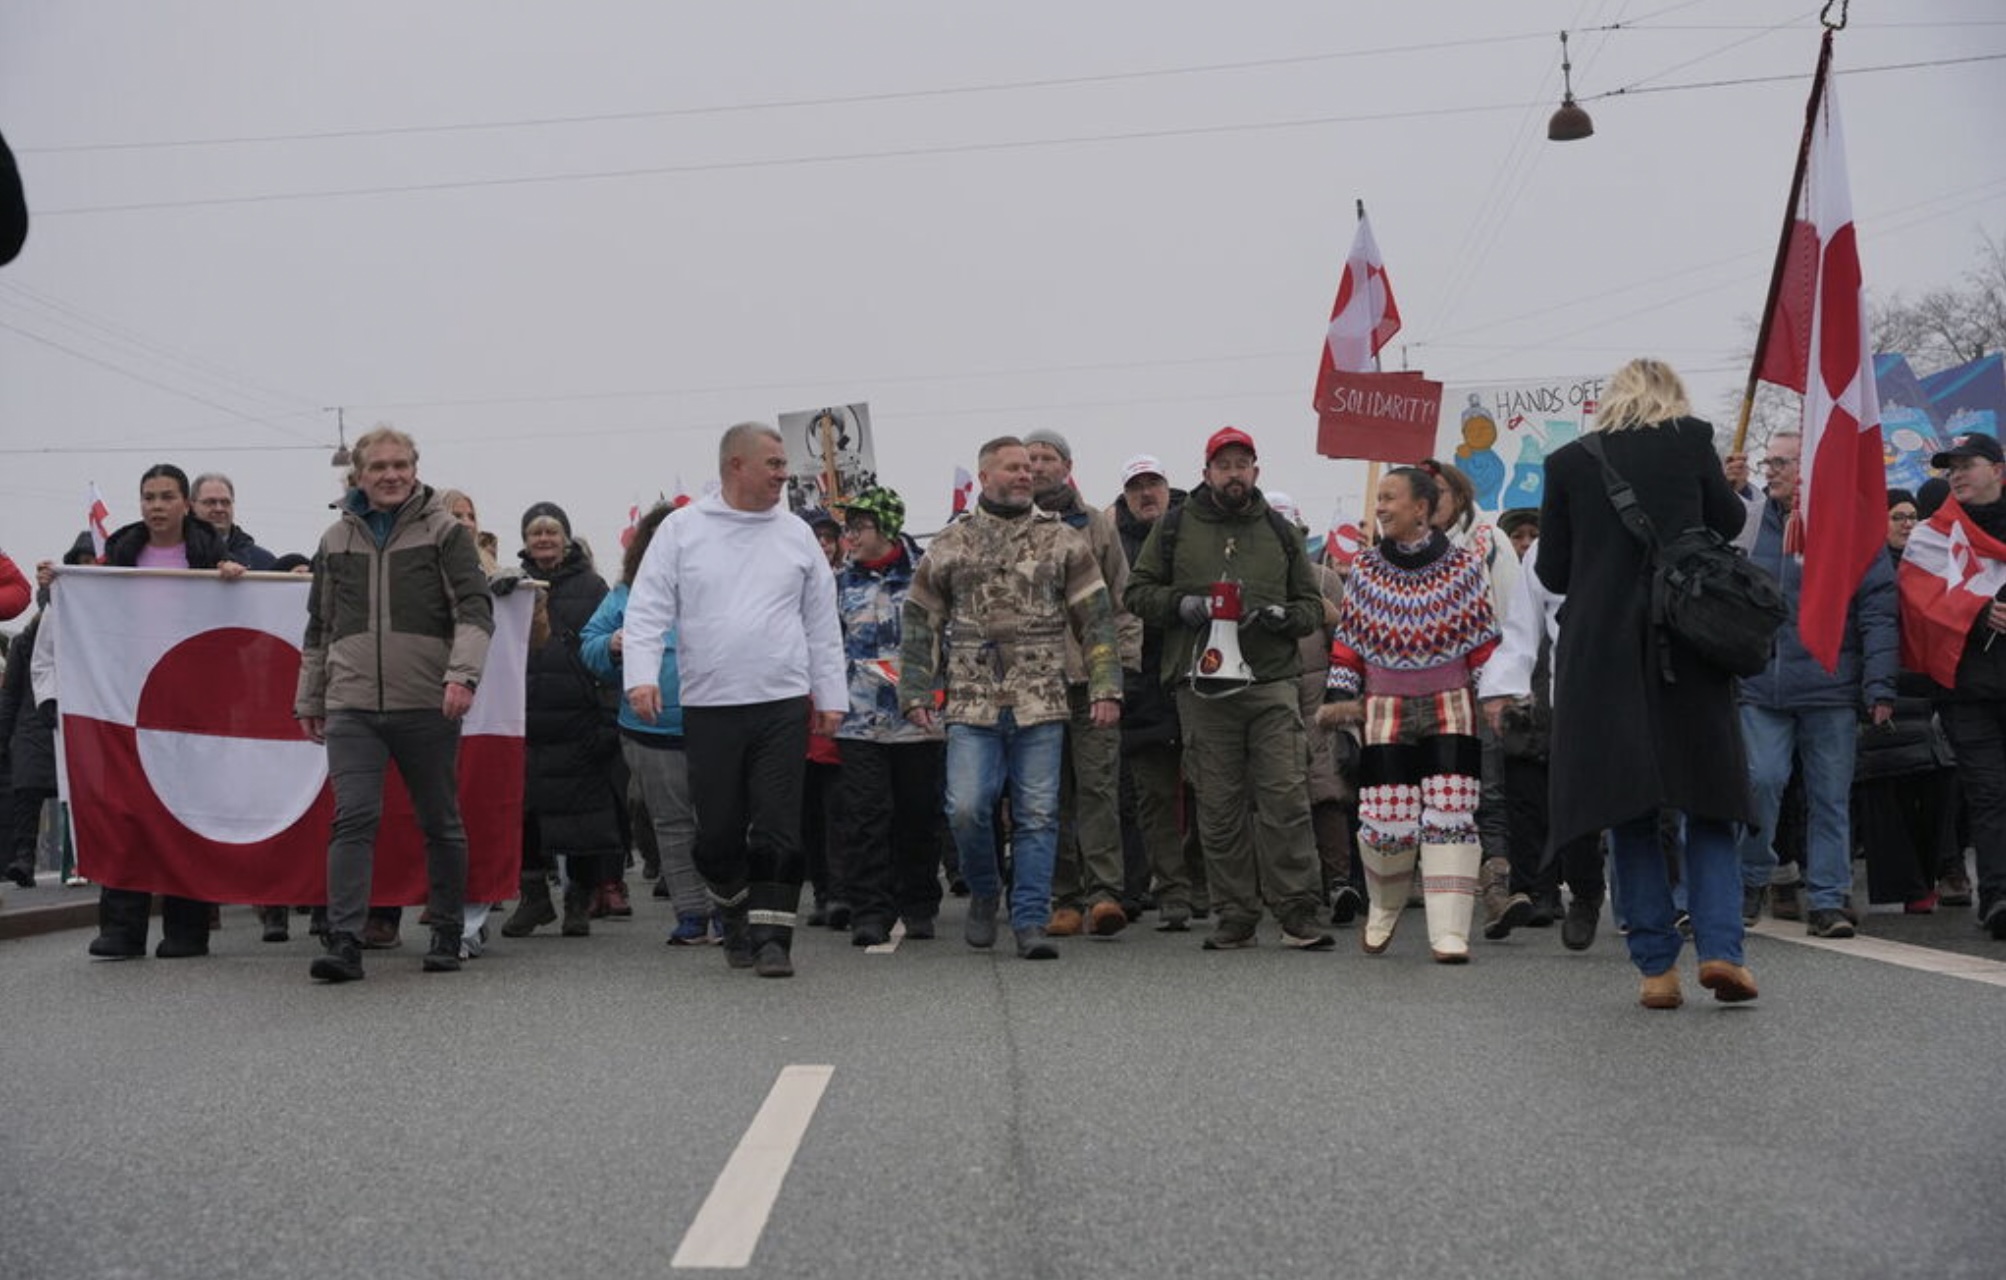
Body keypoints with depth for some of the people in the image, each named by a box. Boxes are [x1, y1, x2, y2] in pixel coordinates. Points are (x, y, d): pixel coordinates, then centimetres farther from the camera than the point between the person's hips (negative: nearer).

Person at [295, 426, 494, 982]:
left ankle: (447, 936, 21)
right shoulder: (336, 539, 14)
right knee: (353, 819, -11)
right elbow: (319, 627, 22)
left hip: (428, 705, -2)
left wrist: (463, 674, -19)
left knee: (441, 824, 8)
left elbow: (475, 609, -5)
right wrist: (309, 697, 21)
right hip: (352, 705, 2)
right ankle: (344, 943, -12)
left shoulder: (445, 531, 2)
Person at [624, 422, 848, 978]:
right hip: (708, 707, -1)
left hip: (784, 705, 1)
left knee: (778, 828, -4)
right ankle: (738, 919, 28)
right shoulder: (682, 531, 3)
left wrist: (831, 696, 8)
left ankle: (771, 937, -1)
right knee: (718, 830, 7)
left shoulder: (796, 535, 9)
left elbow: (822, 623, 12)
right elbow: (647, 610, 0)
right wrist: (641, 676, -14)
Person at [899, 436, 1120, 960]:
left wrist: (1105, 688, -3)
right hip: (972, 704, 0)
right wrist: (916, 693, 6)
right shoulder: (948, 546, 10)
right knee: (967, 809, -8)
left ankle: (1030, 921, 9)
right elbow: (919, 622, 13)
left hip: (1041, 703, 0)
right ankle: (984, 892, 18)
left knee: (1037, 815, 1)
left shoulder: (1062, 541, 8)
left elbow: (1095, 618, 6)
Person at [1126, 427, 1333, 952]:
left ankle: (1298, 914, -3)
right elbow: (1138, 592, 11)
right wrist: (1180, 604, -8)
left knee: (1287, 799, -7)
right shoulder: (1174, 529, 10)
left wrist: (1285, 615, -3)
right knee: (1219, 808, 3)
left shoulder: (1280, 532, 15)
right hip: (1203, 687, 0)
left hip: (1271, 684, 0)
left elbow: (1312, 605, 19)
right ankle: (1235, 918, 10)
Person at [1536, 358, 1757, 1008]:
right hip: (1688, 647, 0)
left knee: (1628, 813, 6)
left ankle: (1657, 966, 5)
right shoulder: (1691, 440, 2)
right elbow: (1729, 522, 14)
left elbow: (1552, 572, 6)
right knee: (1708, 803, 9)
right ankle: (1720, 947, -4)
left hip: (1601, 652, 0)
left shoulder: (1568, 461, 3)